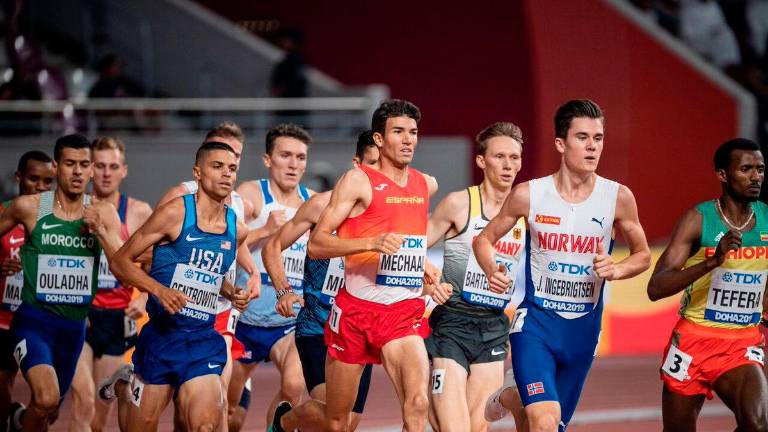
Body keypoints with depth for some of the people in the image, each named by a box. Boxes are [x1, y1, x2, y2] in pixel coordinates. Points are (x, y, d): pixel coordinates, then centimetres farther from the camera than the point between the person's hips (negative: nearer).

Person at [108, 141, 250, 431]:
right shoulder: (175, 214, -7)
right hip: (160, 334, -3)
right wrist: (160, 290, -20)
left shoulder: (236, 230, 8)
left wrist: (232, 294, 6)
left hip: (203, 341, 3)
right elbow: (120, 261, -6)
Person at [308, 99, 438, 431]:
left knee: (418, 403, -20)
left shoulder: (426, 185, 11)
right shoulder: (359, 180, -7)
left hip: (403, 312, 3)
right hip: (356, 308, -3)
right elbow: (316, 244, -15)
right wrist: (372, 243, -26)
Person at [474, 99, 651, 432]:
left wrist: (616, 270, -13)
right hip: (536, 320, -3)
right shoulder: (528, 195, -7)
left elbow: (642, 255, 8)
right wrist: (492, 272, -14)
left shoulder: (617, 197, -5)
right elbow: (485, 239, 7)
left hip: (584, 326, 3)